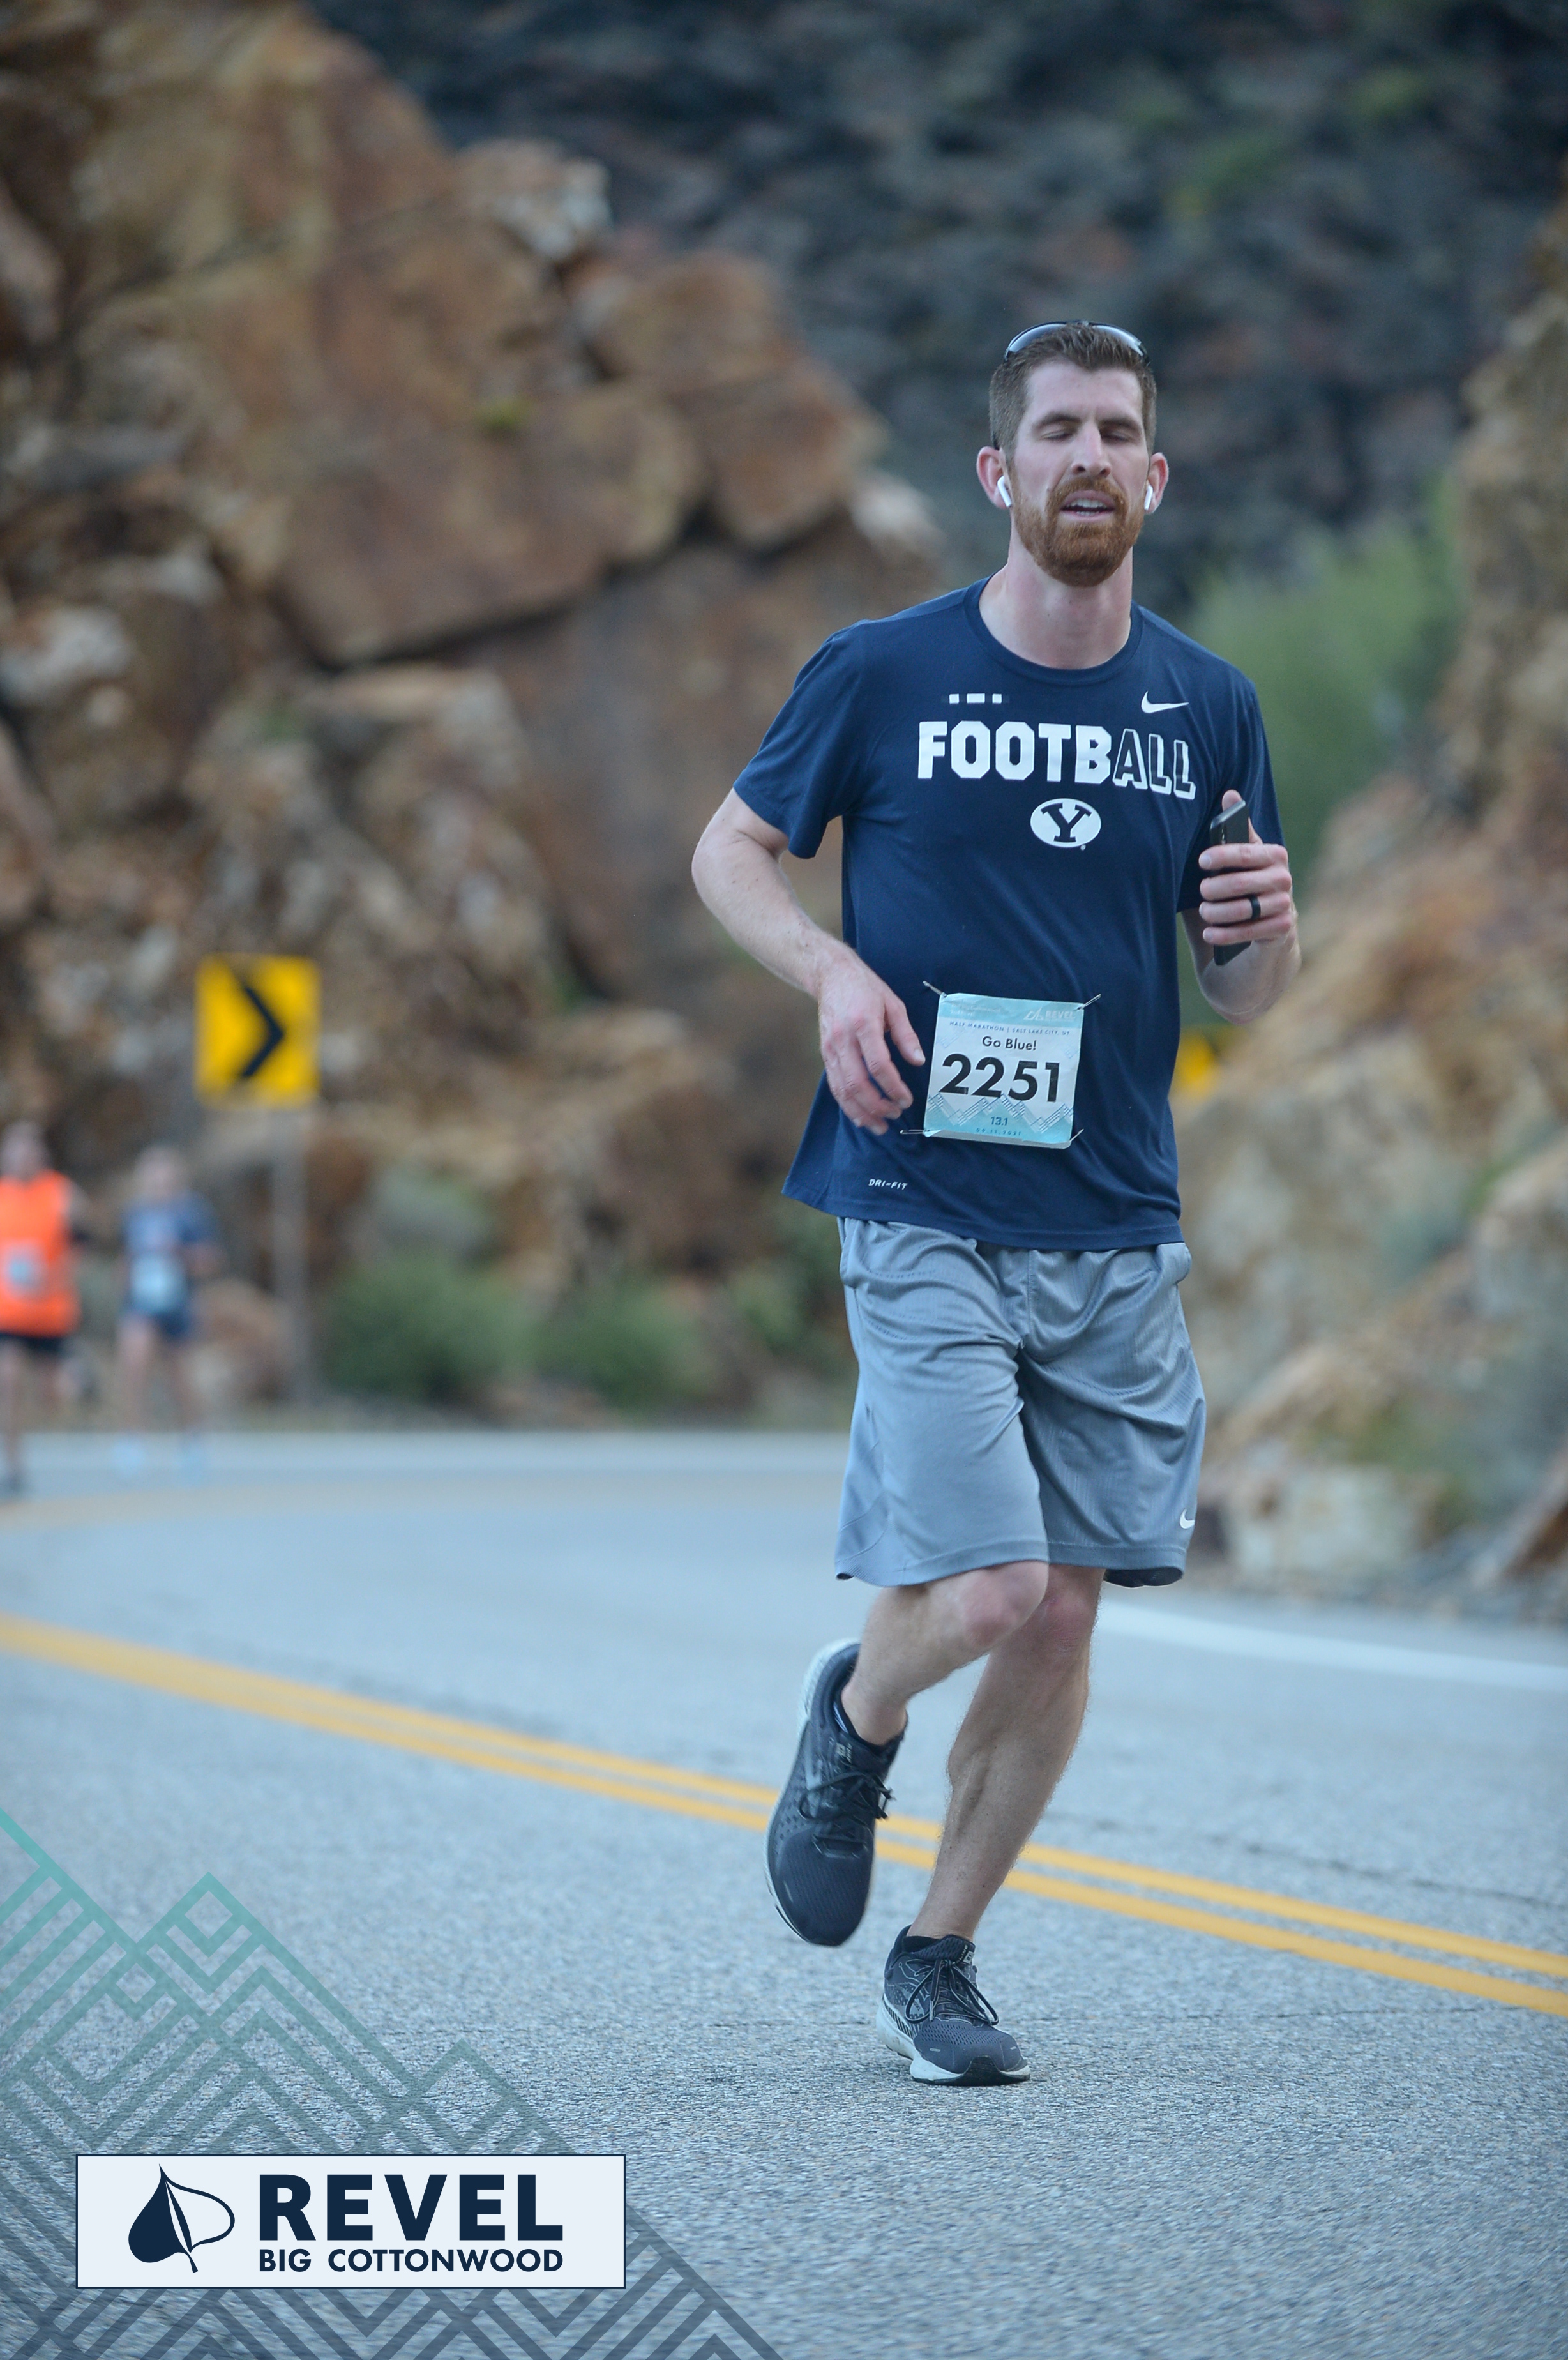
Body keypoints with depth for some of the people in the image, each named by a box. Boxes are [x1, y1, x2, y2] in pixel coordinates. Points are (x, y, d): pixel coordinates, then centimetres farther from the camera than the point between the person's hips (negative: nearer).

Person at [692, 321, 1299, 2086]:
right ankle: (854, 1718, 20)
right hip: (929, 1211, -4)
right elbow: (731, 850, 9)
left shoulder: (1208, 711, 7)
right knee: (989, 1592, -15)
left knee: (1063, 1619, 4)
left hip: (1119, 1228, 4)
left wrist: (1265, 929, -10)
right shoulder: (883, 676, -3)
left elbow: (1242, 1001, 14)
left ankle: (940, 1959, 21)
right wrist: (834, 973, -10)